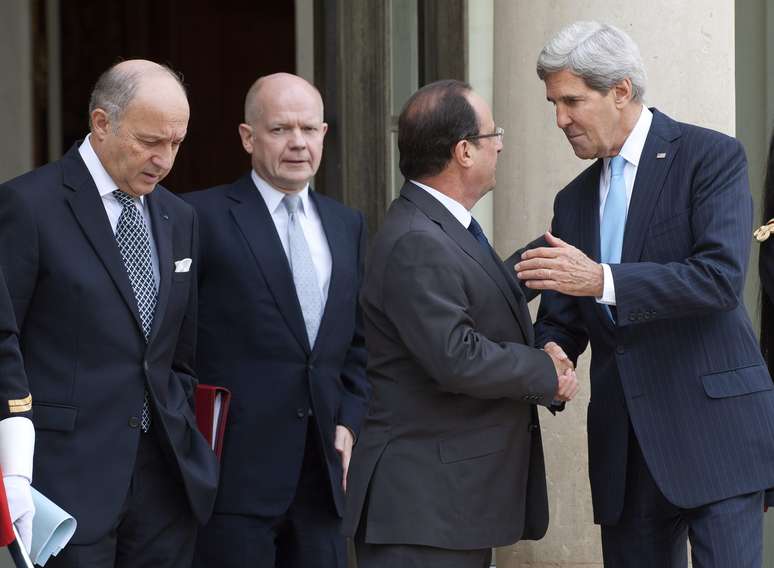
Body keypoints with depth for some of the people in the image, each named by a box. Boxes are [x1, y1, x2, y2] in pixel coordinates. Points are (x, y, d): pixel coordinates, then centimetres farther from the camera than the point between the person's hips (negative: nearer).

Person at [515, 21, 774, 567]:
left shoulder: (712, 157, -4)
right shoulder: (575, 200, 16)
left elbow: (722, 276, -17)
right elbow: (561, 321, 18)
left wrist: (602, 280, -24)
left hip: (711, 424, -6)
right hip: (626, 445, 6)